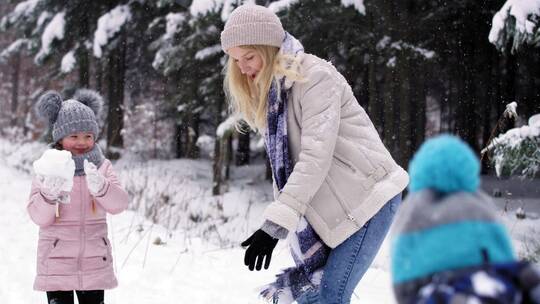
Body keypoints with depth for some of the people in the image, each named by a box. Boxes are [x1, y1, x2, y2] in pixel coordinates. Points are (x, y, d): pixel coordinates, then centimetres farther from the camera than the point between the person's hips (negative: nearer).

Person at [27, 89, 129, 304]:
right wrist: (48, 194, -28)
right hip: (57, 263, -2)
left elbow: (119, 204, -10)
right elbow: (39, 217, -7)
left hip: (94, 264, 2)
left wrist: (100, 187, -30)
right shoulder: (49, 168, -2)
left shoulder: (102, 167, 3)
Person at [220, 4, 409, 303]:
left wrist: (275, 225, -29)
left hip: (367, 198, -8)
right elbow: (284, 160, 12)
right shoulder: (273, 91, 11)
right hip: (331, 206, 8)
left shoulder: (315, 76, -16)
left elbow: (316, 155, -24)